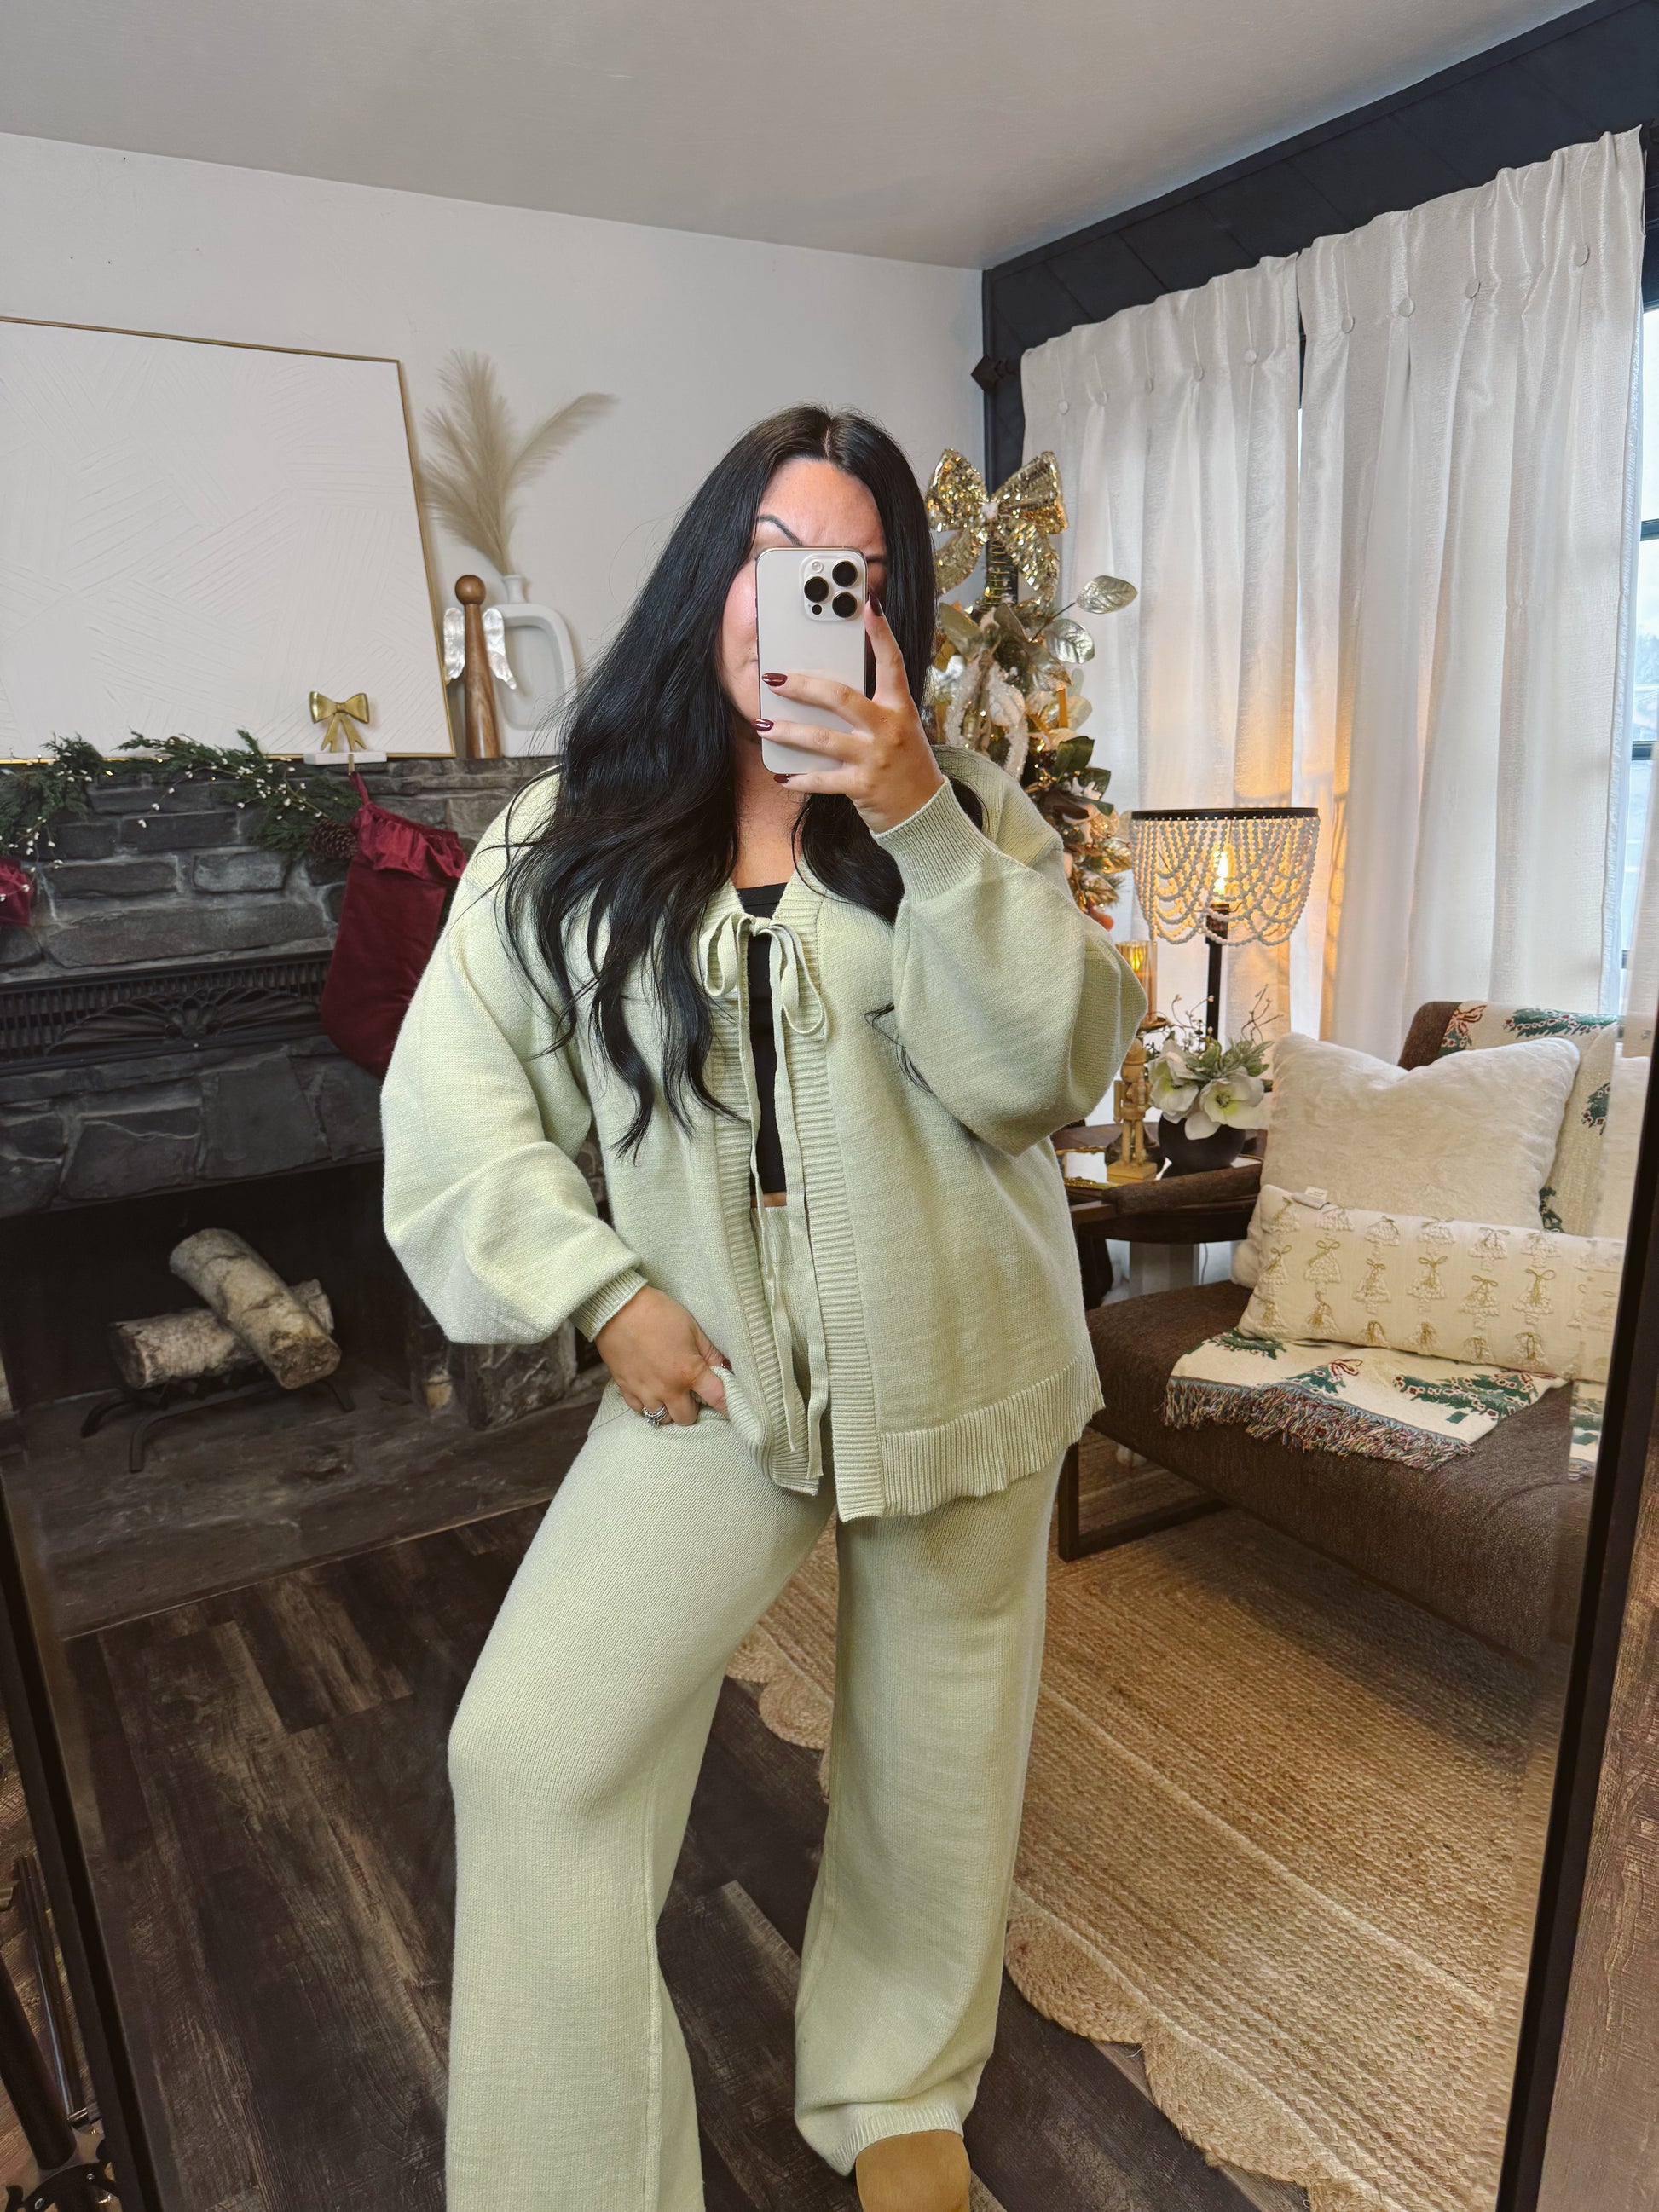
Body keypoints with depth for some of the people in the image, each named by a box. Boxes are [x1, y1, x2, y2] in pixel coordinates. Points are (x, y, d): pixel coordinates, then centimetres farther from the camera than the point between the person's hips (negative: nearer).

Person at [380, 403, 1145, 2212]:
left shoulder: (964, 809, -1)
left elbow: (1051, 1068, -14)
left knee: (935, 1754, 16)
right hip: (710, 1367, 0)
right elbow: (451, 1094, -1)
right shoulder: (568, 836, -1)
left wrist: (919, 822, -24)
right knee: (531, 1752, -7)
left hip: (955, 1362, 1)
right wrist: (601, 1290, -10)